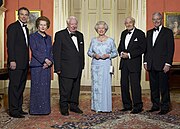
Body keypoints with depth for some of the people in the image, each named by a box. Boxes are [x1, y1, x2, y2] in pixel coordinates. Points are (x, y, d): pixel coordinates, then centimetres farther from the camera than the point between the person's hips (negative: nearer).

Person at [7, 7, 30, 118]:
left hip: (24, 63, 8)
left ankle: (19, 108, 21)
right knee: (14, 86, -3)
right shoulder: (13, 27, -6)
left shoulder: (26, 28, 19)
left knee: (21, 87, 12)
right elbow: (10, 45, -13)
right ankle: (13, 110, 4)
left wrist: (27, 61, 14)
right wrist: (12, 61, -19)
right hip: (16, 63, -8)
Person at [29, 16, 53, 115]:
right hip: (36, 66, -5)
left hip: (47, 66, 5)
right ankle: (35, 109, 6)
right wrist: (45, 59, -17)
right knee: (37, 87, -3)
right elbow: (34, 51, -10)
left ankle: (45, 109, 14)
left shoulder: (49, 37, 17)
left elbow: (51, 51, 12)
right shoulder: (33, 36, 1)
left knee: (46, 88, 6)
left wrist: (50, 61, -6)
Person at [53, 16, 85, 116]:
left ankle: (74, 105, 27)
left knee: (76, 88, 13)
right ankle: (64, 107, 15)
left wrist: (82, 65, 12)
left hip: (78, 69, 6)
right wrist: (58, 68, -12)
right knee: (65, 89, 0)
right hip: (66, 69, -6)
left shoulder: (80, 35, 14)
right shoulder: (60, 35, -5)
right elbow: (56, 52, -8)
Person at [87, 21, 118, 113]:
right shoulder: (93, 40, 10)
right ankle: (97, 107, 10)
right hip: (95, 65, 2)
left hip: (106, 65, -2)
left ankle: (106, 106, 7)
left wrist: (108, 55, -11)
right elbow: (89, 52, 13)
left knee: (106, 85, -3)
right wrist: (94, 55, -7)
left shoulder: (110, 40, 5)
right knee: (96, 85, 1)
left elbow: (115, 53, 7)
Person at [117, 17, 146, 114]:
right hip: (124, 63, 6)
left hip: (134, 63, -6)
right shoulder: (123, 33, 16)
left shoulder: (140, 34, -4)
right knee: (124, 85, 8)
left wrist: (129, 54, -16)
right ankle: (127, 105, 20)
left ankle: (137, 106, 6)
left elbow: (142, 49, -10)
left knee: (135, 85, -5)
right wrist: (121, 53, -3)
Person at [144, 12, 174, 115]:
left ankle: (165, 107, 11)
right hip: (151, 65, 6)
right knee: (153, 87, 11)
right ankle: (155, 105, 22)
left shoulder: (168, 32, -1)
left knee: (164, 87, 0)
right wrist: (145, 62, 10)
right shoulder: (149, 32, 16)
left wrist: (168, 64, -13)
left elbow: (171, 49, -7)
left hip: (162, 65, -5)